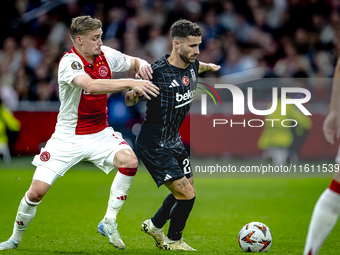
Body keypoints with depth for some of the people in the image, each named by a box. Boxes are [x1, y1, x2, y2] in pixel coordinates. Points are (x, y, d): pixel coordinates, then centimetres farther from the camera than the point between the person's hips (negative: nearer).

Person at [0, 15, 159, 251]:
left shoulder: (106, 55, -3)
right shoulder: (69, 62, -22)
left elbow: (134, 62, 14)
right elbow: (91, 85, -41)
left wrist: (142, 65, -11)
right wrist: (130, 83, -44)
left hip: (100, 134, 4)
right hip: (68, 137, -4)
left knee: (130, 161, -24)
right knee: (37, 190, -8)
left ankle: (109, 223, -11)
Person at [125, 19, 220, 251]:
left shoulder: (191, 66, -3)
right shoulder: (157, 72, -25)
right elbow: (130, 101, -15)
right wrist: (133, 94, -34)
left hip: (175, 142, 9)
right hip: (154, 147, -9)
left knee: (187, 188, 20)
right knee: (187, 195, -10)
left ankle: (155, 225, 42)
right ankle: (173, 241, 15)